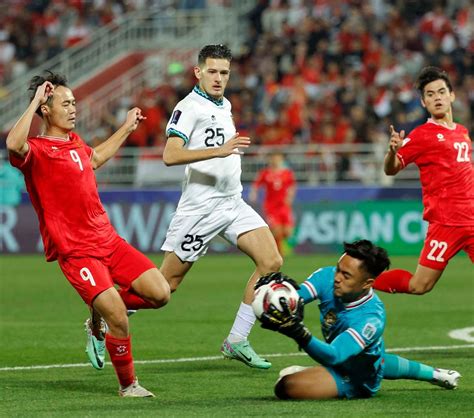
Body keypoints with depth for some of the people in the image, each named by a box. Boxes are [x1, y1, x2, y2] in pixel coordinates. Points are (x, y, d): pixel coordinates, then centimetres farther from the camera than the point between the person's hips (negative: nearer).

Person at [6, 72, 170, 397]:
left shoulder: (74, 142, 14)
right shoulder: (37, 151, -10)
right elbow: (14, 144, -36)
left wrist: (126, 130, 42)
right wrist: (35, 102, -28)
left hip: (108, 239, 8)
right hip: (76, 251, -8)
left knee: (160, 293, -3)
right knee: (120, 320, -16)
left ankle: (100, 319, 20)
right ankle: (128, 385, 5)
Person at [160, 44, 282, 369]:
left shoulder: (225, 105, 14)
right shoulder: (189, 107, -13)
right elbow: (170, 155, -26)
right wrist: (219, 150, -30)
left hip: (233, 203, 8)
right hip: (201, 207, -8)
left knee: (272, 262, -8)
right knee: (166, 284, -3)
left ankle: (237, 342, -1)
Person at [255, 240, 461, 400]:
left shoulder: (372, 318, -41)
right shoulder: (327, 277, -25)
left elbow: (333, 356, -51)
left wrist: (298, 331, -68)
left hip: (357, 380, -7)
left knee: (287, 387, -27)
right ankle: (433, 374, 65)